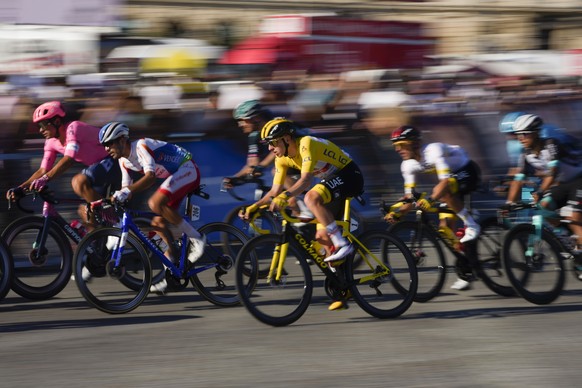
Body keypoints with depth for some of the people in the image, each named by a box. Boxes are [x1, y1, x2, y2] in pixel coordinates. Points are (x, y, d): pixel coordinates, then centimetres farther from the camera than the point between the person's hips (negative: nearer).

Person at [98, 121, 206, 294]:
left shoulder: (141, 146, -22)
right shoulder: (124, 160, 6)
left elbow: (150, 176, -35)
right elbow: (126, 186, 9)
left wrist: (128, 191, -47)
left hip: (188, 169, -10)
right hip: (175, 176, 10)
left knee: (156, 203, -30)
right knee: (159, 223, 2)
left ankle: (196, 237, -17)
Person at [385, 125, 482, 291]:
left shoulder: (433, 151, -30)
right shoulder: (408, 165, -7)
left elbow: (445, 181, -42)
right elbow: (410, 198, -5)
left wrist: (430, 200, -56)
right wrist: (397, 213, -22)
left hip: (468, 171, -8)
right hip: (453, 176, 8)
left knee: (442, 190, -37)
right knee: (445, 228, -1)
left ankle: (471, 225, -24)